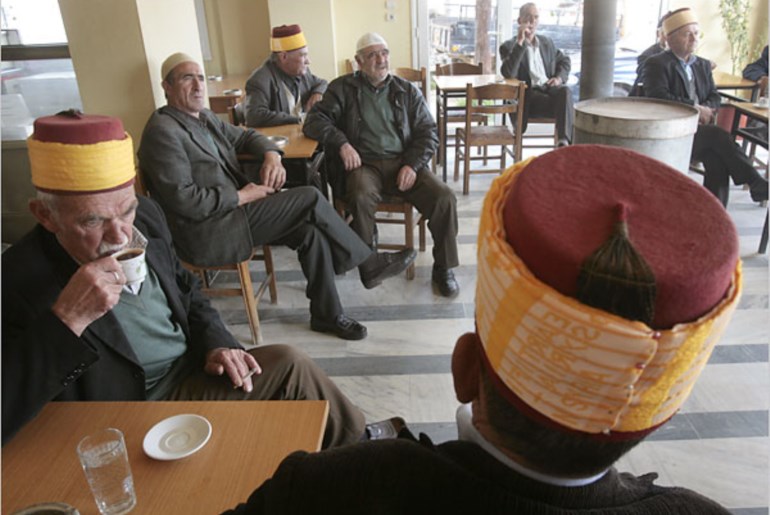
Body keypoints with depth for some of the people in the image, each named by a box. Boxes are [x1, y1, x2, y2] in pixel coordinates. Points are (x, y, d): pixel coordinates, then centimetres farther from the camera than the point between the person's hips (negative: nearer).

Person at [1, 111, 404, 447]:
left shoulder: (145, 216, -6)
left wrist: (216, 343, -5)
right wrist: (66, 320, -38)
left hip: (191, 371, 6)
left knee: (288, 362, -4)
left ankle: (355, 436, 23)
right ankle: (356, 441, 15)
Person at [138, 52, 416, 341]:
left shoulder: (204, 118, 13)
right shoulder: (162, 131, -14)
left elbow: (245, 136, 25)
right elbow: (183, 199, -20)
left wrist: (272, 155, 2)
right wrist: (241, 196, -16)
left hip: (232, 210, 9)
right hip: (206, 234, -9)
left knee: (311, 232, -12)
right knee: (310, 198, -16)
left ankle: (326, 316, 0)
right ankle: (368, 264, -1)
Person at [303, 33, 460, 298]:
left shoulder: (407, 91, 15)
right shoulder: (343, 88, 10)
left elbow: (428, 132, 11)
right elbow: (314, 120, 3)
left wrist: (412, 164, -7)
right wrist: (341, 143, -15)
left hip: (403, 162, 2)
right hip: (364, 164, -2)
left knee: (444, 197, -22)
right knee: (361, 197, -36)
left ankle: (443, 268, -3)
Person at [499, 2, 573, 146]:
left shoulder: (547, 42, 21)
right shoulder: (509, 46, 4)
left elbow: (564, 61, 28)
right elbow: (508, 73, -14)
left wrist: (559, 78, 4)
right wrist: (520, 43, -17)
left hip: (549, 87, 4)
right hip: (529, 95, -4)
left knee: (565, 91, -32)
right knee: (563, 104, -31)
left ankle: (564, 142, -40)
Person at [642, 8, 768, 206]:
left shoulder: (703, 65, 20)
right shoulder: (656, 64, -1)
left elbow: (714, 97, 15)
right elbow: (659, 98, -17)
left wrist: (705, 110, -10)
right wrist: (695, 108, -19)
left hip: (698, 129, 5)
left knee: (717, 159, -26)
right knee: (718, 135, -28)